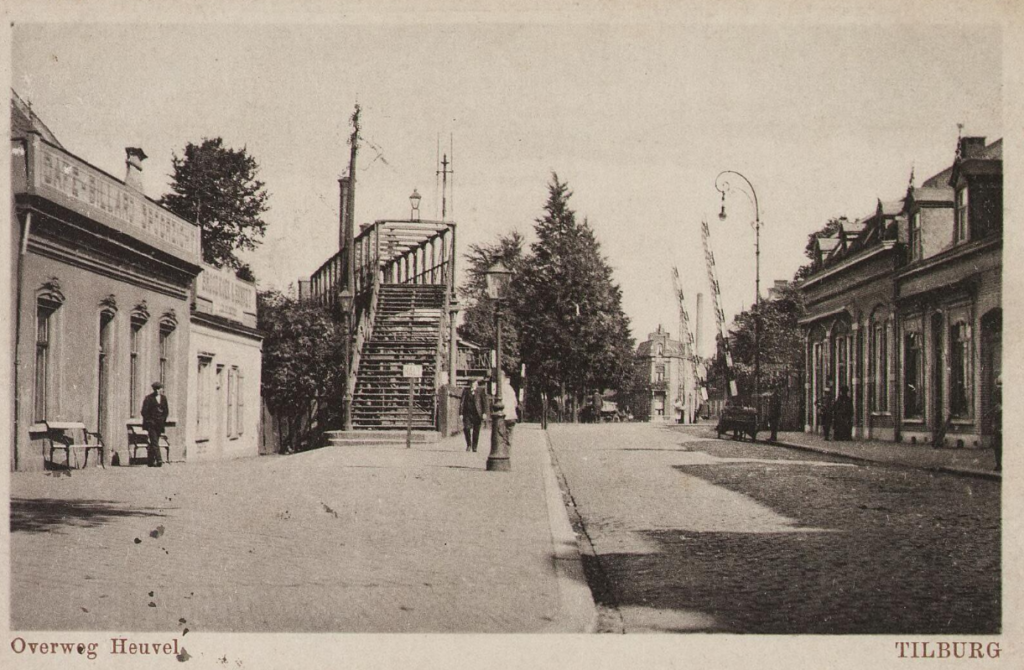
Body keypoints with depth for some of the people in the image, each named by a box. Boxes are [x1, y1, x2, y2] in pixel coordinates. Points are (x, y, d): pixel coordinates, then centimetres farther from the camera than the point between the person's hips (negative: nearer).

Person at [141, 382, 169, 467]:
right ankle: (158, 460, -23)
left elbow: (166, 411, 17)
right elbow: (144, 412, -5)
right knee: (154, 442, -13)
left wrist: (163, 420, 7)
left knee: (154, 442, 9)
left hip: (159, 424, 5)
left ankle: (150, 461, 16)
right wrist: (149, 421, -10)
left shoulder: (163, 398, 10)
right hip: (151, 424, -5)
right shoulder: (149, 398, -5)